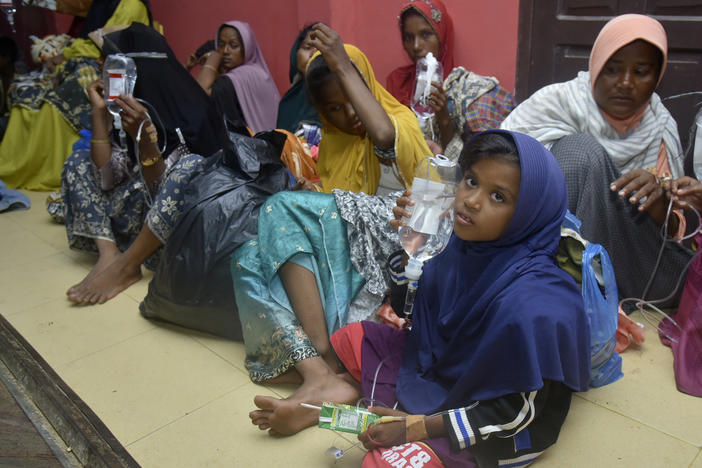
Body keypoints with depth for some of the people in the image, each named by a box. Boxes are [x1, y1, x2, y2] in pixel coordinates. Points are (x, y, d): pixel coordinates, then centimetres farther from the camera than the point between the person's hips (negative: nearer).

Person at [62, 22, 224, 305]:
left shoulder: (188, 111, -15)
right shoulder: (126, 109, 3)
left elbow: (160, 187, -19)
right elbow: (108, 179, -6)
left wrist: (143, 135, -32)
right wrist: (99, 113, -8)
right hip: (138, 213, 7)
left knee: (193, 168, -34)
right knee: (78, 162, 5)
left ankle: (125, 267, -24)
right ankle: (109, 252, -17)